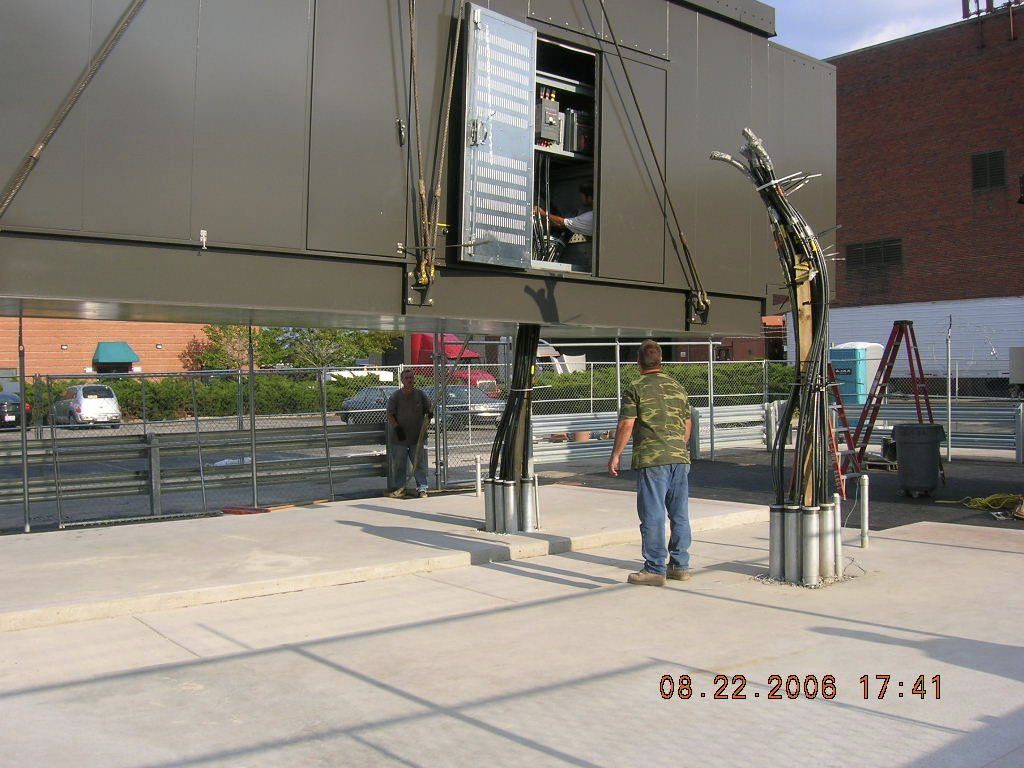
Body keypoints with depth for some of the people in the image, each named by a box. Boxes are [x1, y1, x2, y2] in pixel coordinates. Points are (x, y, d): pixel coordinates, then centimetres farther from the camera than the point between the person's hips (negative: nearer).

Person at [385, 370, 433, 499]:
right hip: (399, 438, -1)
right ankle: (400, 488, 18)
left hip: (418, 437, 1)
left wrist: (430, 412, -13)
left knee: (420, 464, 1)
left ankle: (422, 489, 7)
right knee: (399, 465, 6)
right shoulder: (395, 396, -2)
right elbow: (390, 414, -2)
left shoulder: (421, 394, 4)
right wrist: (397, 428, -14)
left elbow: (430, 408, 10)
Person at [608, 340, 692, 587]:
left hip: (651, 459, -6)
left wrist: (615, 456, -1)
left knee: (653, 515, -2)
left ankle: (655, 569, 1)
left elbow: (626, 425, -9)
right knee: (680, 514, 11)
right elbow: (687, 425, 18)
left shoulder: (635, 389, -5)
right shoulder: (678, 387, 13)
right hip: (680, 457, 6)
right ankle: (680, 565, 19)